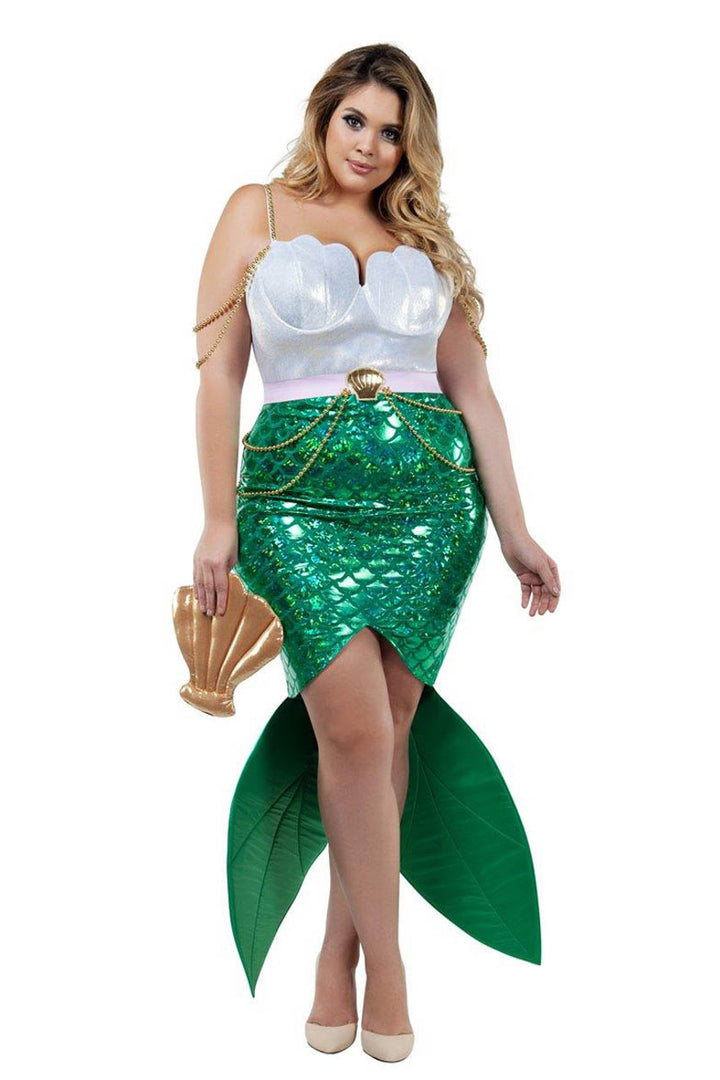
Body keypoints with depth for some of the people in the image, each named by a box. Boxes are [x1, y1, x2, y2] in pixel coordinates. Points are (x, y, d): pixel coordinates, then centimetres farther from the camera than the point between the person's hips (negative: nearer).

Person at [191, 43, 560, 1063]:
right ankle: (385, 959, 5)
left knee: (389, 727, 1)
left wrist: (515, 531, 9)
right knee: (354, 727, -13)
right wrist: (220, 519, -5)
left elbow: (473, 388, 14)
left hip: (431, 491, 3)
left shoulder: (426, 237, 18)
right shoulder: (258, 211, 12)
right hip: (301, 490, -2)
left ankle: (341, 949, 16)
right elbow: (220, 368, 4)